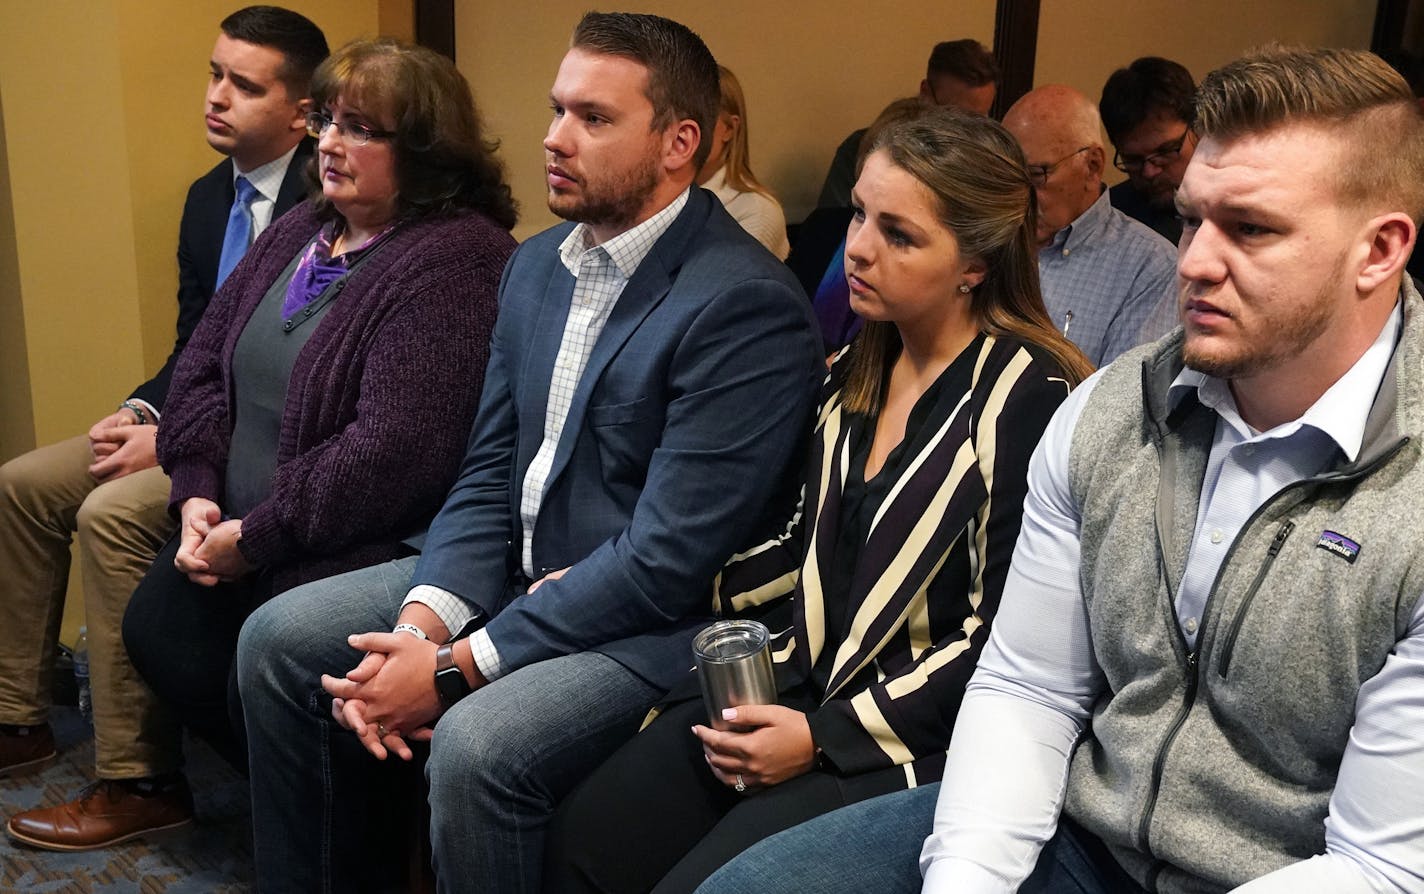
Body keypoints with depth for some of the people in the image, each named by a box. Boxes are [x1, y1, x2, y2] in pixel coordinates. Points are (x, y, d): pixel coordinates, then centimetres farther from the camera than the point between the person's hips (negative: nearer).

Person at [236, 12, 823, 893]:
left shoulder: (748, 305, -20)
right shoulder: (537, 265, 7)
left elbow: (666, 559, -23)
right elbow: (489, 473, 7)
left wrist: (456, 668, -20)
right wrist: (419, 623, -10)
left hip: (652, 621, -8)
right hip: (516, 576, 8)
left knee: (475, 744, -31)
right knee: (278, 640, 4)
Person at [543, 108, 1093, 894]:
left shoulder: (1026, 401, -15)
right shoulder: (858, 370, 9)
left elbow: (1002, 640, -15)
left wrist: (825, 738, -16)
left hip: (918, 738, -6)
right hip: (803, 685, 7)